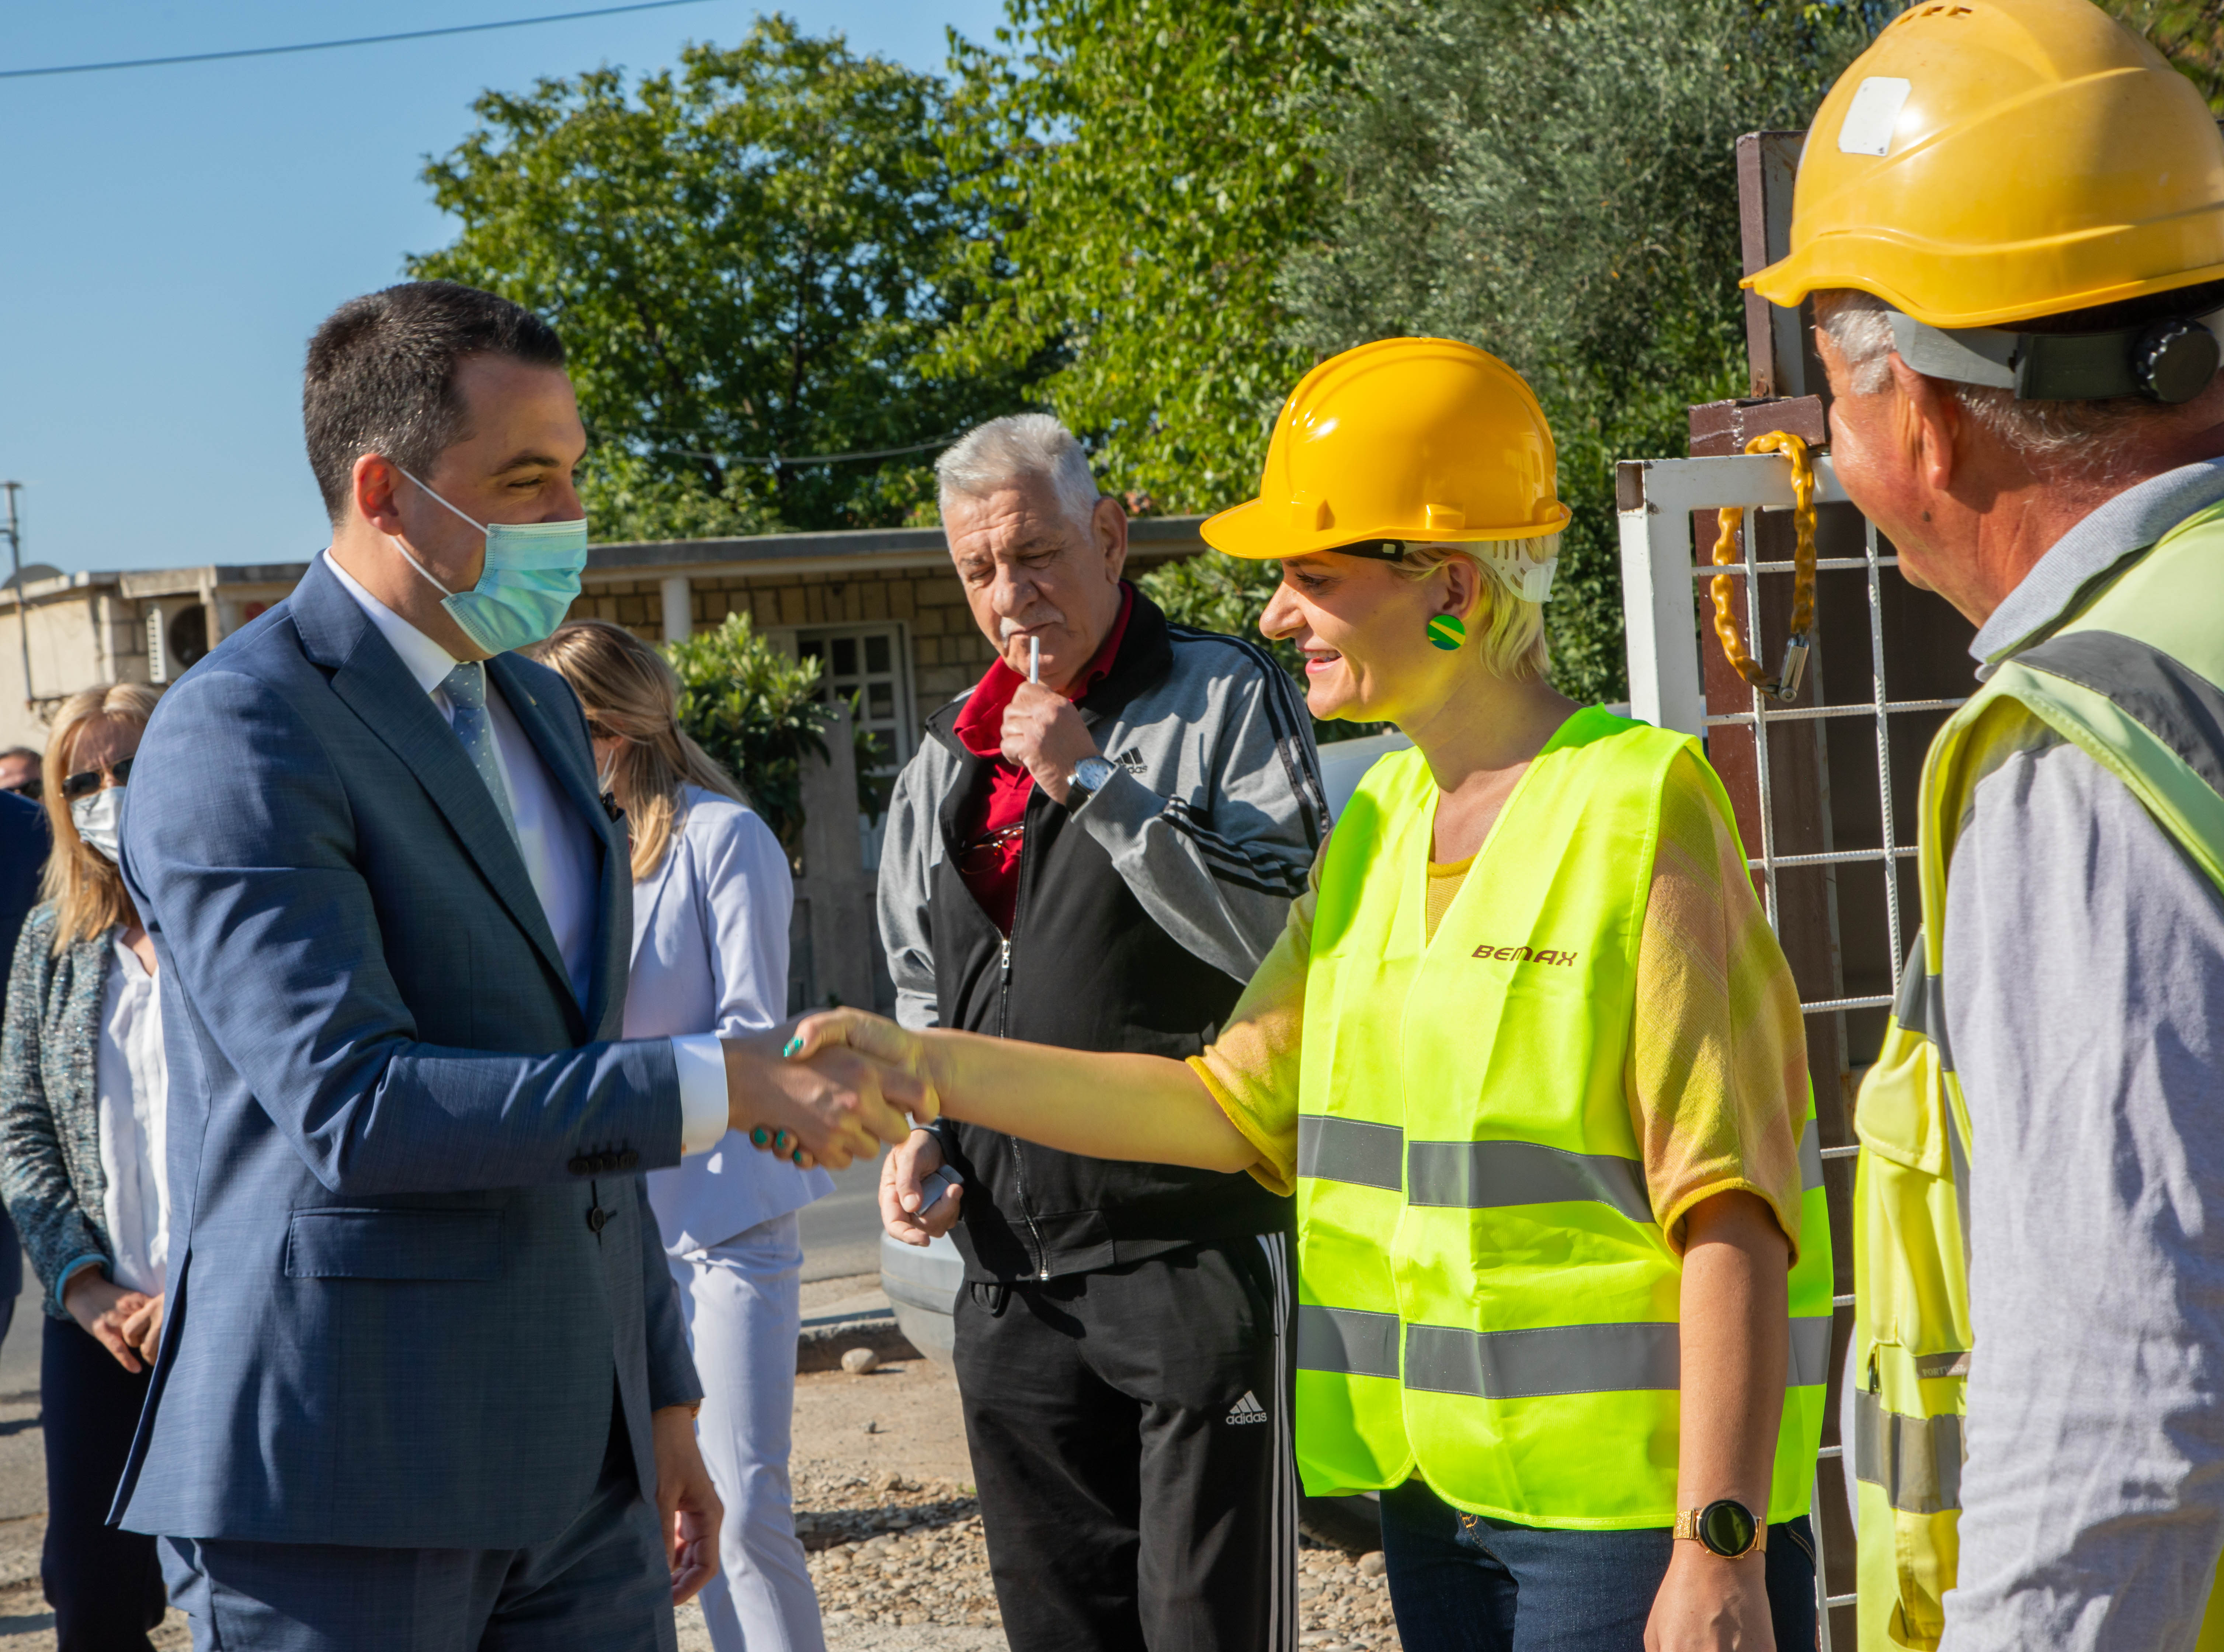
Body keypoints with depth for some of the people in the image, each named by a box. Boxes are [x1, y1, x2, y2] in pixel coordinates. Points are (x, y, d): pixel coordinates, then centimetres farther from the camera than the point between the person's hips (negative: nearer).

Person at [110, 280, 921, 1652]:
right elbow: (351, 1105, -23)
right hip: (341, 1479, -7)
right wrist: (727, 1087, -25)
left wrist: (663, 1397, 20)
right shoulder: (238, 739, -12)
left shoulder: (538, 711, 16)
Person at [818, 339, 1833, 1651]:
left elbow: (1733, 1213, -16)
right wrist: (928, 1068, 6)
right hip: (1435, 1484, 7)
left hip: (1637, 1495, -7)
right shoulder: (1379, 822, 11)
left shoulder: (1639, 811, -12)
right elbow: (1237, 1105, 14)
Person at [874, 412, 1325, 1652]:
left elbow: (1288, 935, -13)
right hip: (1012, 1280, 6)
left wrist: (1096, 784, -13)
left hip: (1195, 1256, -6)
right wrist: (919, 1133, 8)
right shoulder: (946, 762, 17)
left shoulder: (1228, 698, 0)